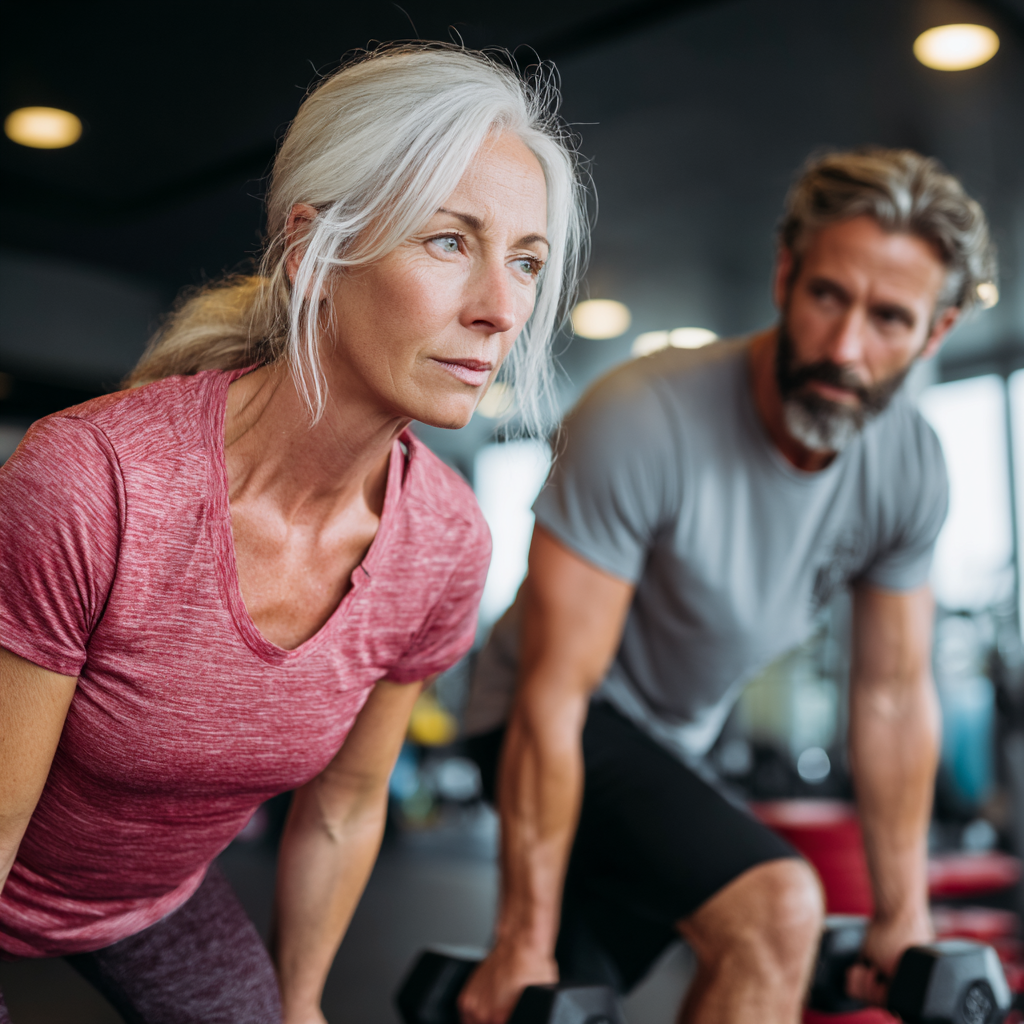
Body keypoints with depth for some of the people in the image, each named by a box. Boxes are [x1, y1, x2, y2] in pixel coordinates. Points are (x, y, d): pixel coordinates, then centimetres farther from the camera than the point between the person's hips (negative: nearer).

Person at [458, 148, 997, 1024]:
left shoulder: (913, 469, -12)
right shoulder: (643, 423, -32)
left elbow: (894, 693, -1)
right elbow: (554, 697, -28)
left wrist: (904, 914, 2)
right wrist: (524, 943, -23)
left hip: (680, 738, 7)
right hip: (559, 725, -7)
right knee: (776, 909, -26)